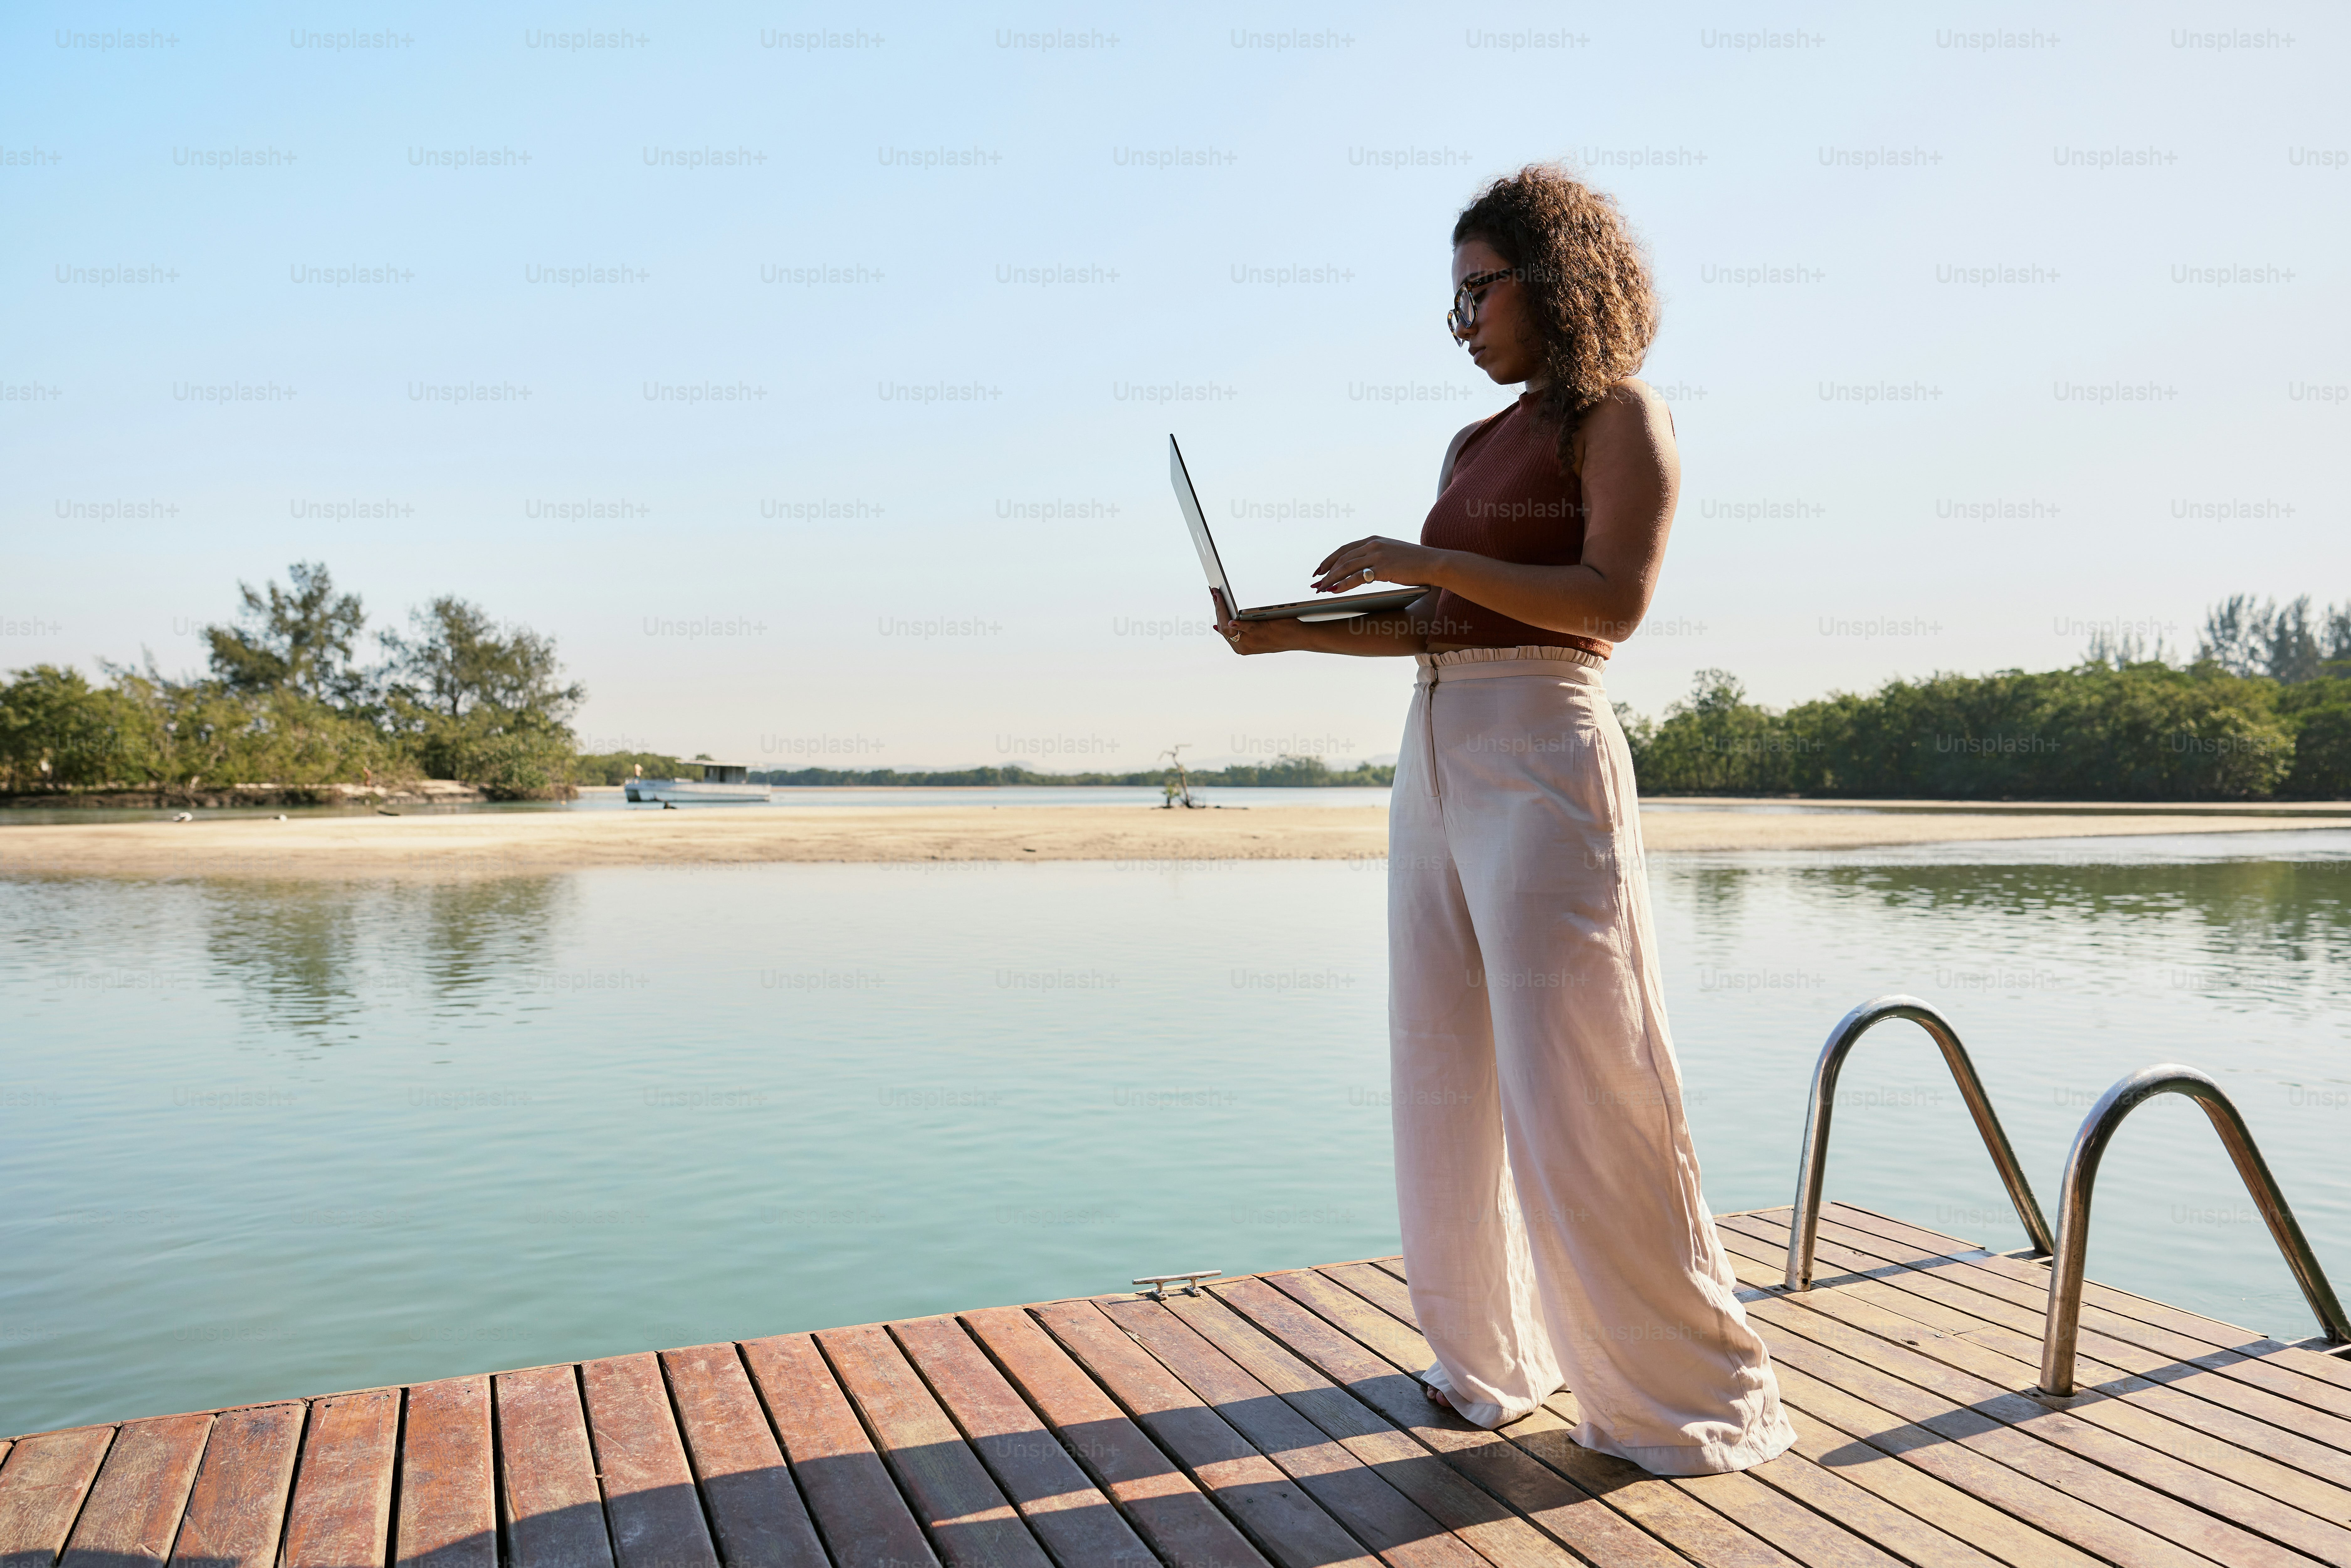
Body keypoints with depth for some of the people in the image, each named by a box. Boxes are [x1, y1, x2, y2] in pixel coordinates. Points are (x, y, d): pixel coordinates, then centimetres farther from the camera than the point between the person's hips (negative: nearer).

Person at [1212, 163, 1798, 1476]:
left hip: (1542, 752, -8)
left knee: (1578, 1088, -5)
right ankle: (1490, 1358, 25)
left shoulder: (1621, 416, 0)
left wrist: (1427, 559, -15)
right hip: (1438, 751, 8)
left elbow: (1614, 603, -14)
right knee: (1448, 1075, 10)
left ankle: (1689, 1396, 11)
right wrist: (1295, 632, 8)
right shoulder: (1478, 445, 20)